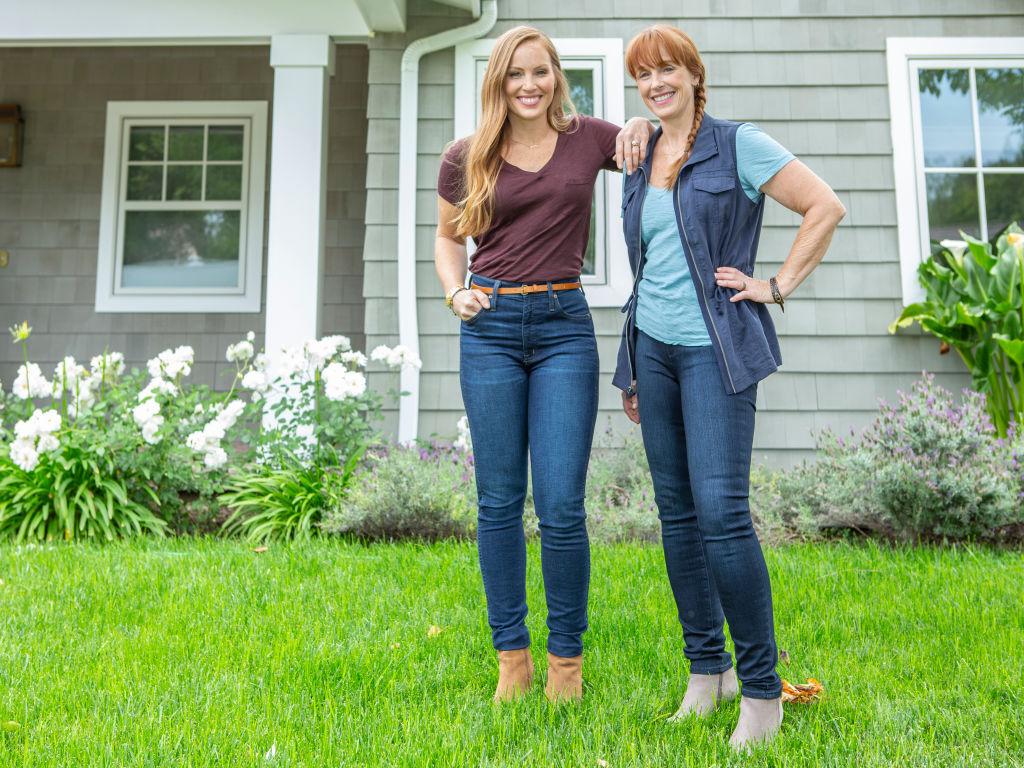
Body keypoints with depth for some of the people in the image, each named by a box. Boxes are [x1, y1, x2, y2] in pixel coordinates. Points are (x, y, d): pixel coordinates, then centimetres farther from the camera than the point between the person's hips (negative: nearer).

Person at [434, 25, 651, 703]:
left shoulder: (589, 138, 6)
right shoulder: (465, 160, 7)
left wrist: (644, 127, -3)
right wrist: (456, 293, 1)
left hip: (565, 324, -1)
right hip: (491, 325, 1)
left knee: (562, 506, -4)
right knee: (499, 501, 5)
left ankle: (567, 659, 15)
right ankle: (512, 656, 19)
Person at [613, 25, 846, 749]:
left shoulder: (737, 145, -2)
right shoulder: (639, 163, 16)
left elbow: (826, 206, -3)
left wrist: (779, 285, -7)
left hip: (715, 348, -6)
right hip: (653, 347, 6)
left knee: (721, 512, -14)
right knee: (677, 513, 7)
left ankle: (762, 689, 2)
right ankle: (706, 669, 20)